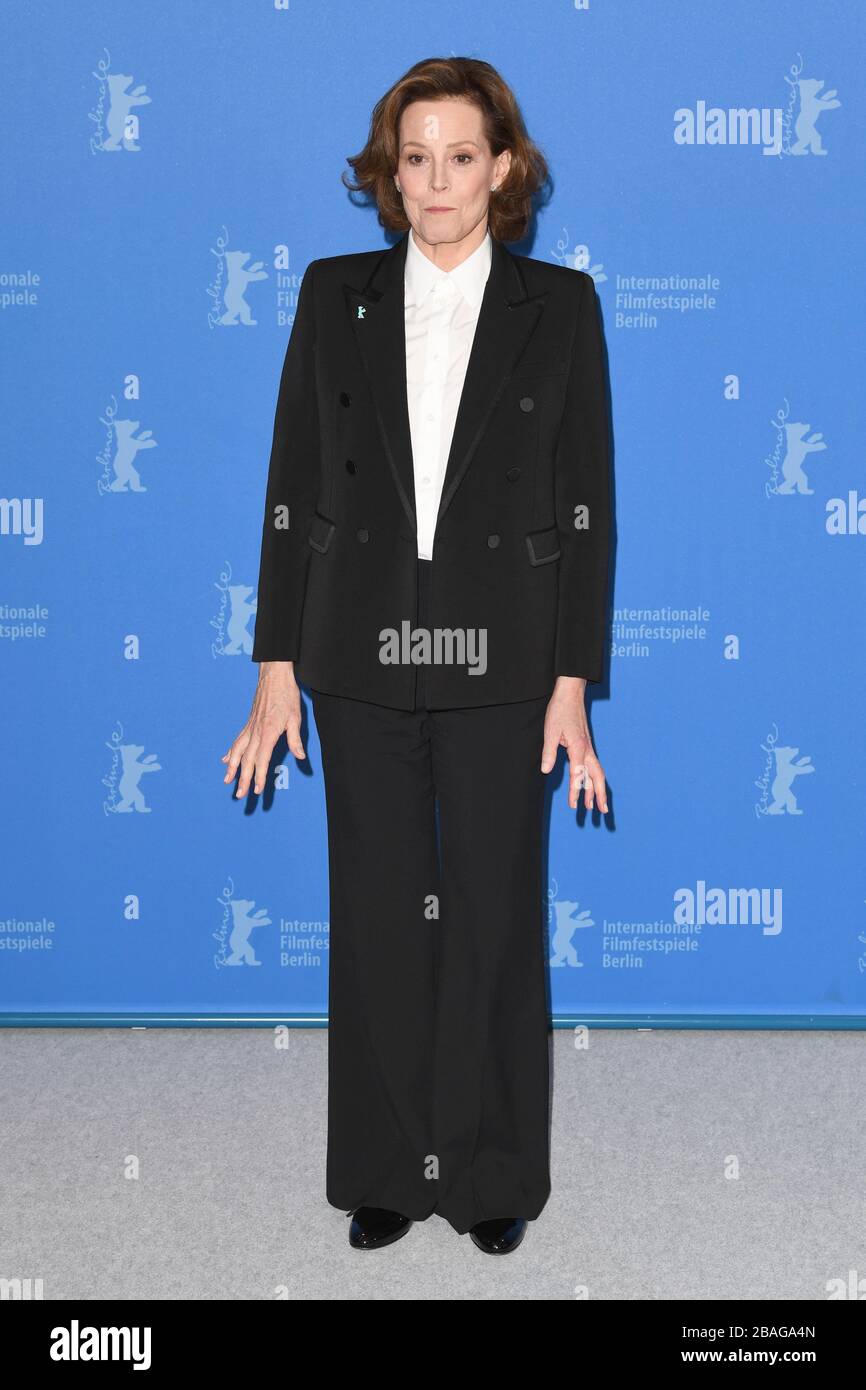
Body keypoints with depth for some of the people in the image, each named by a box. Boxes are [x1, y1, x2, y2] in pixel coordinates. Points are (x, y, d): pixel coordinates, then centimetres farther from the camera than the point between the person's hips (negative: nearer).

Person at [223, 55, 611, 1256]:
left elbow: (584, 504, -1)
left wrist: (572, 686, -6)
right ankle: (386, 1169, 26)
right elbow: (292, 488, 4)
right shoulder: (336, 295, 5)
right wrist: (277, 671, -1)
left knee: (496, 915, 7)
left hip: (500, 660, -1)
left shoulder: (558, 305, 1)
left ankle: (493, 1170, 25)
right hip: (362, 656, 2)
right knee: (377, 917, 9)